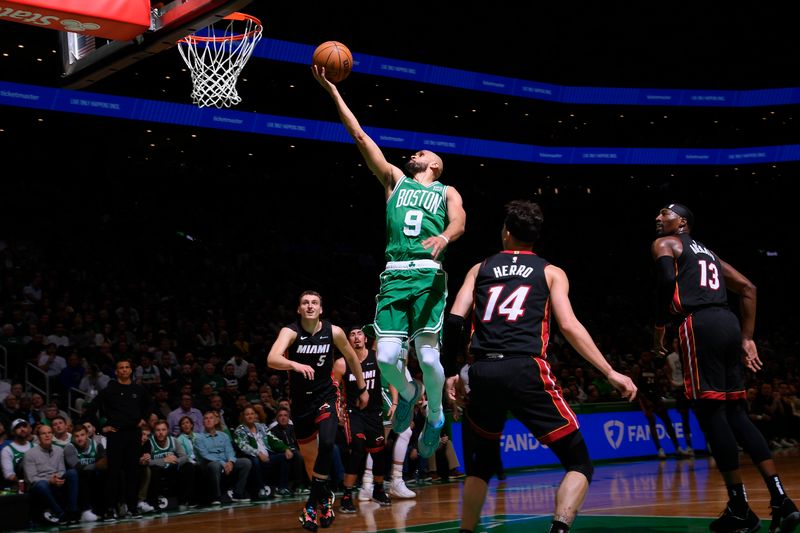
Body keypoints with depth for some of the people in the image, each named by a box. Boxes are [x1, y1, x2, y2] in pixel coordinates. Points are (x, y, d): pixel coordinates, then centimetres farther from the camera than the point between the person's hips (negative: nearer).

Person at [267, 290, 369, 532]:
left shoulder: (333, 331, -10)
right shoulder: (290, 331, -16)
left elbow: (351, 357, 9)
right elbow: (272, 359, -35)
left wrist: (362, 389, 15)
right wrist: (295, 365, -53)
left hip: (326, 395, 0)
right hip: (300, 400, 1)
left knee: (327, 442, -25)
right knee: (308, 456, 11)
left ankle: (314, 502, -12)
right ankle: (323, 496, 33)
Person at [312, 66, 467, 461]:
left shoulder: (446, 192, 16)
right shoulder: (396, 180, 22)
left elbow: (459, 221, -7)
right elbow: (360, 136, 17)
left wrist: (444, 237, -31)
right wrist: (333, 91, 12)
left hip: (428, 275, -2)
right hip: (394, 276, 2)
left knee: (428, 355, -8)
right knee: (386, 357, -8)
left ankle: (435, 415, 18)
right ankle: (408, 393, 25)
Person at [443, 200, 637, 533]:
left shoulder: (480, 269, 19)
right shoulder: (551, 272, 14)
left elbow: (454, 320, 8)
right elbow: (568, 326, 0)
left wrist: (451, 372, 18)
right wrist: (610, 373, 1)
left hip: (482, 373, 3)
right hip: (525, 370, -3)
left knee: (482, 465, 25)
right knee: (579, 462, 6)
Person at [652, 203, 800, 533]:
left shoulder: (664, 244, 9)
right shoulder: (707, 252, 31)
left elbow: (667, 280, -11)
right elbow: (748, 288, 26)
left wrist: (659, 326, 0)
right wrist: (746, 338, 22)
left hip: (699, 325, -8)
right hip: (728, 322, 8)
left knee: (711, 414, -3)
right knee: (736, 413, 10)